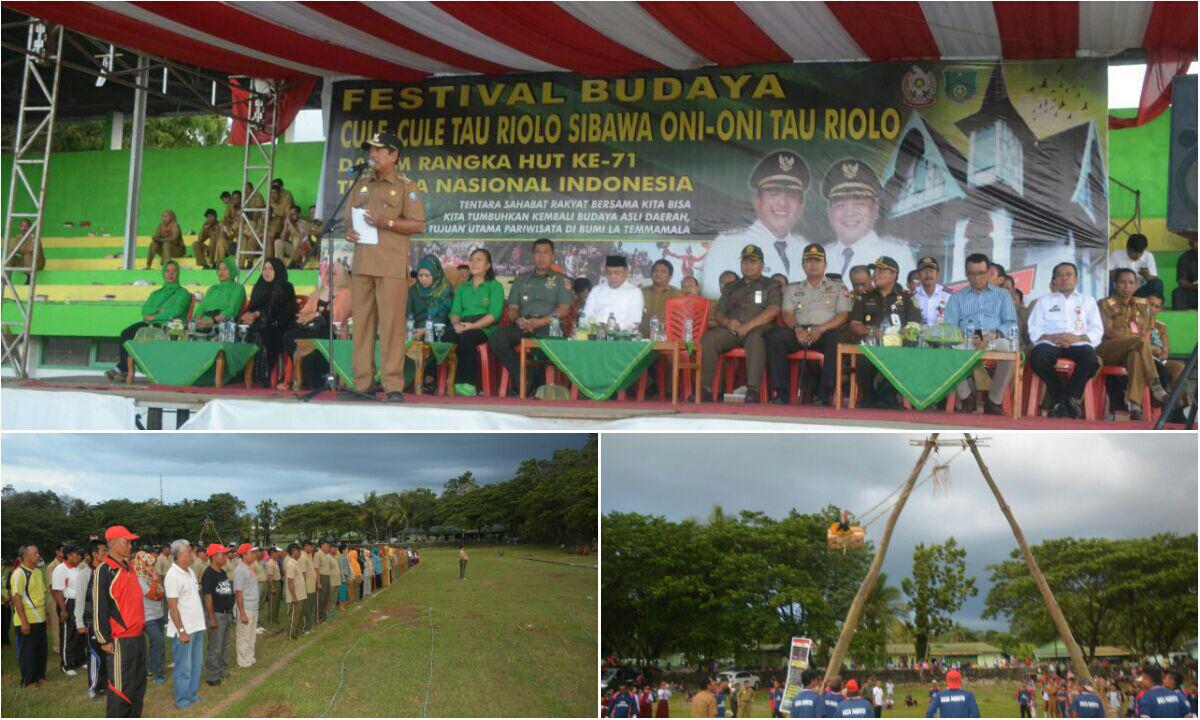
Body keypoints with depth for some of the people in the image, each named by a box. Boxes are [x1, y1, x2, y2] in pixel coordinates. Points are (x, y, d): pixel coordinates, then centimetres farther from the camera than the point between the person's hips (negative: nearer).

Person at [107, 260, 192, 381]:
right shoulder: (156, 293, 28)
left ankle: (121, 369, -26)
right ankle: (122, 369, -27)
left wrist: (154, 316, -8)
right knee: (126, 332, -22)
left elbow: (176, 311, -9)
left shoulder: (183, 293, 9)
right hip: (150, 325, 6)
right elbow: (144, 309, 11)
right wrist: (158, 310, -8)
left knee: (138, 333, -29)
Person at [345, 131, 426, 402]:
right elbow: (349, 217, 26)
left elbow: (418, 225, -4)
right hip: (362, 264, 5)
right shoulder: (361, 185, 20)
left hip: (392, 266, -5)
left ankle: (394, 385, -8)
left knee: (391, 324, -8)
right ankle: (363, 383, 7)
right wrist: (349, 230, 4)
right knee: (362, 322, 3)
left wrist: (387, 222, -14)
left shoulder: (406, 186, 3)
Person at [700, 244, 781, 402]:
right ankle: (705, 389, -30)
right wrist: (728, 322, -4)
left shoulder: (771, 286, 16)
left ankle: (753, 391, -49)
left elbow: (773, 311, -2)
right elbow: (718, 313, 21)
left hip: (757, 329, -4)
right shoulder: (731, 288, 29)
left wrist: (748, 326, -15)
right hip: (731, 330, 4)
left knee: (755, 337, -40)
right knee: (708, 338, -27)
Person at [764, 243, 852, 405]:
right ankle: (780, 392, -29)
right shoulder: (792, 289, 25)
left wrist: (820, 329, -13)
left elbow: (843, 315, 5)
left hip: (826, 332, -2)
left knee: (836, 337, -38)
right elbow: (787, 314, 10)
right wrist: (797, 329, -14)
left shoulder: (838, 288, 19)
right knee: (774, 334, -29)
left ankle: (824, 394, -35)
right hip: (799, 331, 2)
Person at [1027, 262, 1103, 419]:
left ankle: (1063, 400, -22)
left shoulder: (1087, 301, 26)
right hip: (1050, 343, 0)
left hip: (1078, 343, 0)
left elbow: (1097, 332, 12)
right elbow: (1034, 331, 13)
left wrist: (1077, 337, -8)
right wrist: (1052, 337, -8)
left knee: (1091, 359, -36)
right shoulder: (1044, 300, 25)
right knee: (1037, 357, -35)